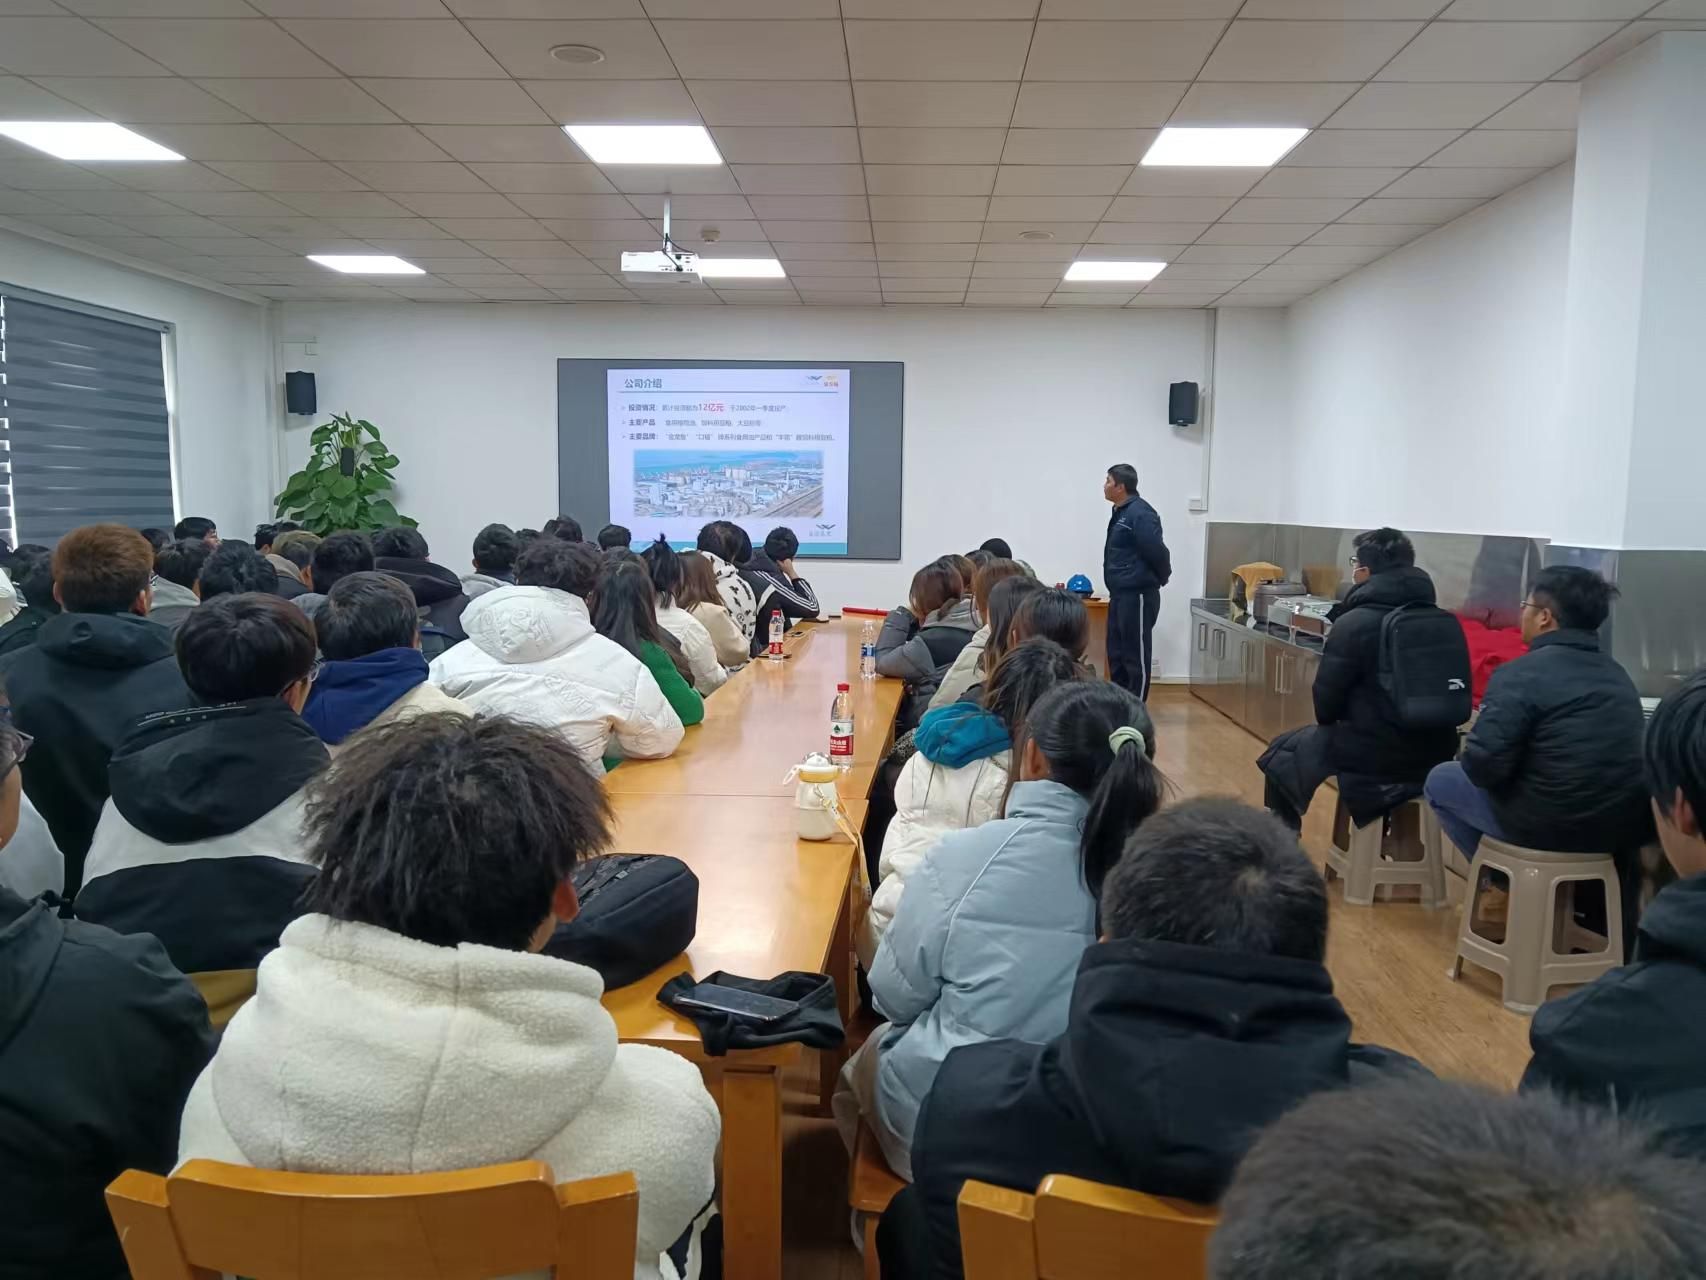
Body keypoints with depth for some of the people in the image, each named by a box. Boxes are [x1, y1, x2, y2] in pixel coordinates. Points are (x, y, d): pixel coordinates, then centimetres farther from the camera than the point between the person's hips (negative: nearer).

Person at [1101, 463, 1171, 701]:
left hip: (1137, 596, -10)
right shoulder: (1120, 513, 14)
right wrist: (1116, 591, 16)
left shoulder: (1140, 514, -17)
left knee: (1136, 657, -3)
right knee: (1116, 654, 15)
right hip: (1120, 595, 10)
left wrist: (1160, 580, -4)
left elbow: (1157, 553, -19)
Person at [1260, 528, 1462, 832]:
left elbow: (1327, 698, -10)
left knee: (1281, 753, 15)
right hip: (1435, 751, 7)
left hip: (1376, 753, -7)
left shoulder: (1354, 624, -16)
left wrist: (1329, 722, 13)